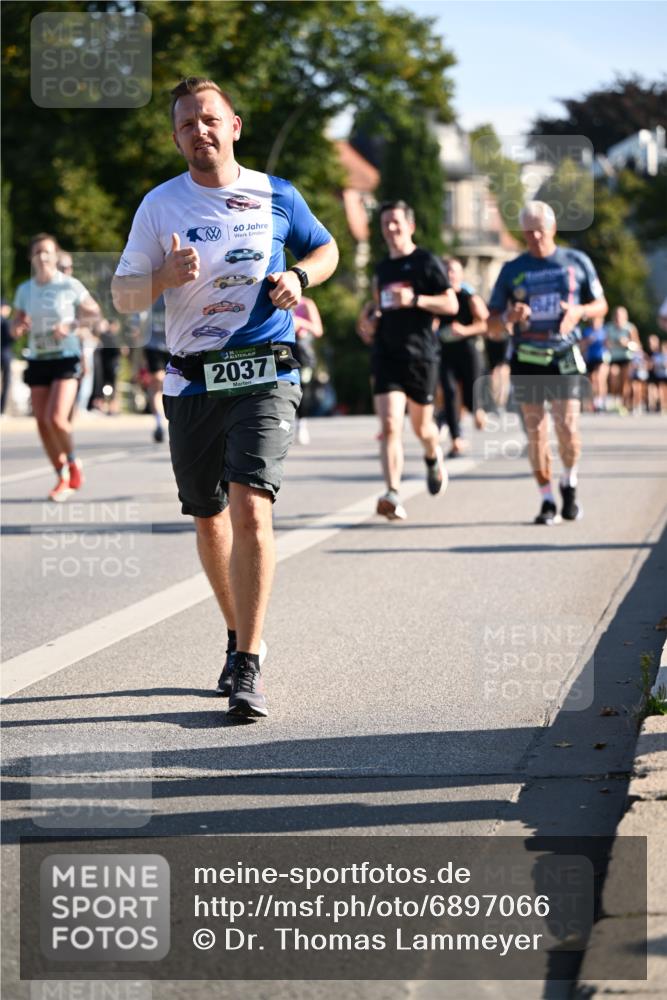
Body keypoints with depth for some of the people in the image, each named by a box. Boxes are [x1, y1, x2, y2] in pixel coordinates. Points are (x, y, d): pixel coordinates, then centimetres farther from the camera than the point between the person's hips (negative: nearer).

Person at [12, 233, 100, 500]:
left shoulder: (70, 286, -5)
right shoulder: (24, 290, 6)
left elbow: (94, 311, 4)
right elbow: (16, 328, 12)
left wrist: (70, 325, -12)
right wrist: (20, 327, -13)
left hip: (66, 359, -4)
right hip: (37, 360, 4)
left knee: (56, 419, -19)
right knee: (42, 423, 2)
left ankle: (73, 463, 8)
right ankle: (62, 478, 15)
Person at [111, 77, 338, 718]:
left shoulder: (276, 197, 5)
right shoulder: (160, 206, 4)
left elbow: (326, 249, 21)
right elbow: (123, 296, 5)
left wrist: (299, 276, -1)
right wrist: (167, 275, -16)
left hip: (264, 376, -2)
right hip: (192, 382, 2)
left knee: (250, 509, -18)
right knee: (209, 519, 12)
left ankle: (249, 667, -15)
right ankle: (237, 636, 35)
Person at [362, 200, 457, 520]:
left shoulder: (426, 262, -1)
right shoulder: (382, 269, 16)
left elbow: (451, 304, -8)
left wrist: (414, 299, -20)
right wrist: (370, 322, 10)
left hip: (420, 353, -3)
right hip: (386, 354, 3)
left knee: (421, 425, 11)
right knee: (389, 426, -13)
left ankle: (433, 458, 47)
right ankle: (393, 496, -20)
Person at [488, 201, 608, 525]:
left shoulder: (577, 262, 6)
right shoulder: (512, 270, 6)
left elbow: (601, 305, 14)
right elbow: (492, 323, 9)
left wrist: (580, 311, -9)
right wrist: (509, 317, -15)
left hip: (565, 356, -1)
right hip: (526, 360, 1)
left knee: (567, 428, -10)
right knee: (536, 432, 0)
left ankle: (569, 482, 18)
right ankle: (547, 501, 10)